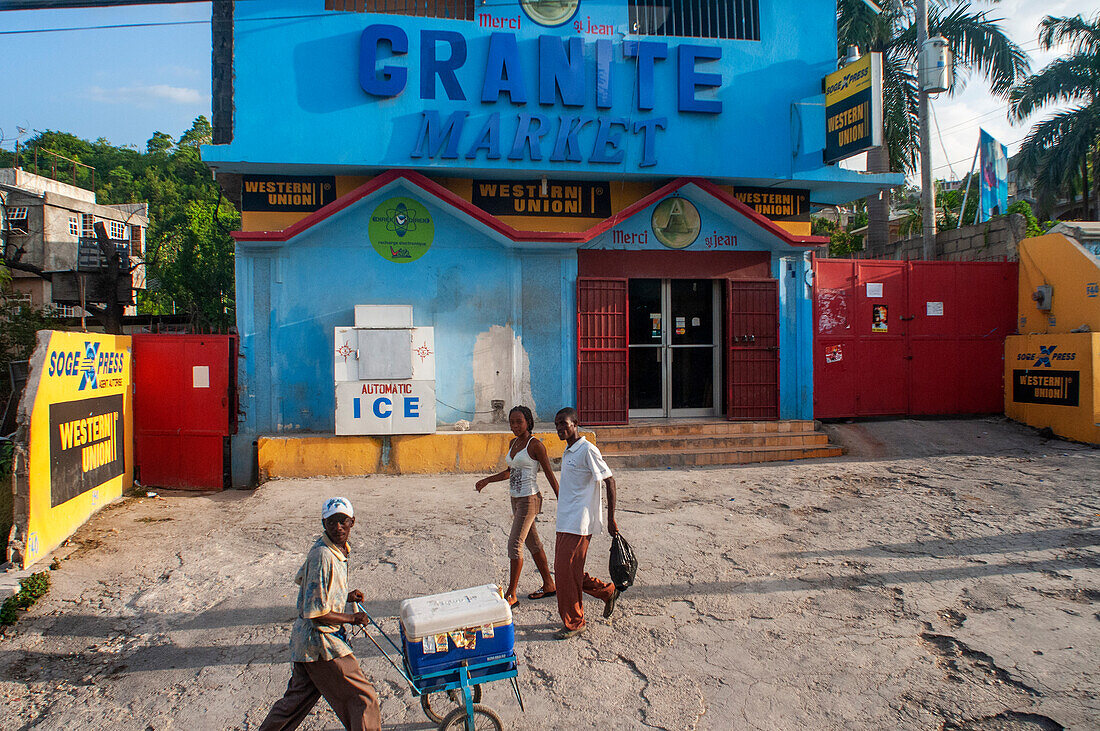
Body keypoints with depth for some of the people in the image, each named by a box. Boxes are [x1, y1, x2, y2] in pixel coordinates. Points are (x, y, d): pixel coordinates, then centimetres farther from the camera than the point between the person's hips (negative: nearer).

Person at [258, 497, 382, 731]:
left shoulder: (339, 549, 4)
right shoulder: (323, 556, -26)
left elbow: (302, 579, 22)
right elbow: (317, 614, -25)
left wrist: (344, 596, 14)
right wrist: (353, 618, -12)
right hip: (321, 642, -9)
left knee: (297, 698, 24)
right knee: (363, 698, 1)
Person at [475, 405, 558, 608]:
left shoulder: (536, 445, -13)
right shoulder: (513, 443, 10)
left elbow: (550, 474, -11)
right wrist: (487, 480, 16)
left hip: (529, 500, -8)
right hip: (516, 499, 8)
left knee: (514, 544, -8)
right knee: (532, 543, 15)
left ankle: (511, 595, 0)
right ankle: (549, 586, 27)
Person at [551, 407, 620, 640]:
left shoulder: (587, 450, -13)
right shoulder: (568, 452, 15)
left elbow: (610, 481, -13)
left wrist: (611, 518, -14)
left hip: (579, 524, -9)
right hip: (565, 523, 9)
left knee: (566, 573, -5)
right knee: (564, 572, 12)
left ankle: (573, 623, 12)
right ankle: (608, 592, 29)